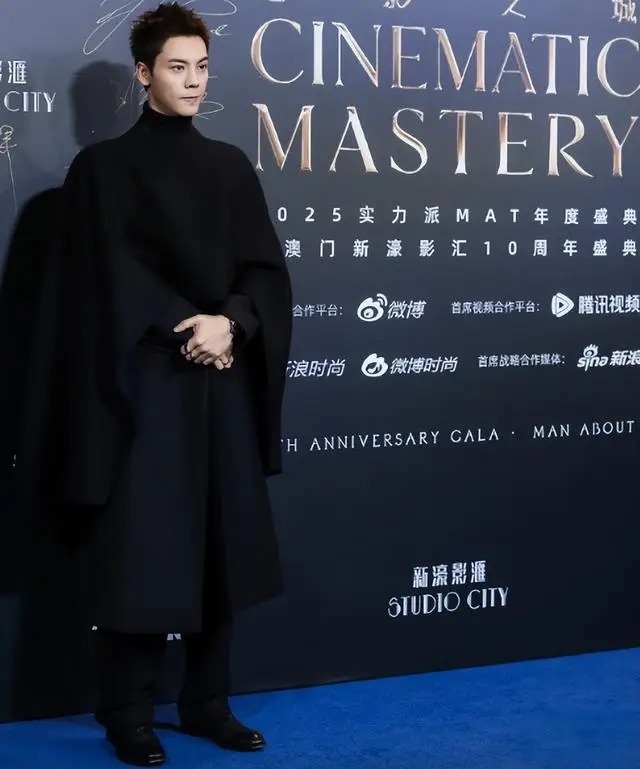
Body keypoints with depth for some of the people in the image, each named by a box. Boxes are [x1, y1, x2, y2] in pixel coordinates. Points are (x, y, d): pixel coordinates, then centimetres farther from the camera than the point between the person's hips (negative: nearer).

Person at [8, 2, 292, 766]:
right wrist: (183, 329, -16)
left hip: (225, 380, 5)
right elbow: (111, 280, -8)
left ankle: (207, 702, 19)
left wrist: (231, 322, -14)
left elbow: (268, 269, 4)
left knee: (220, 542, 7)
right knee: (142, 545, -3)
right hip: (143, 382, -4)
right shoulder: (104, 167, 0)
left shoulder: (231, 167, 12)